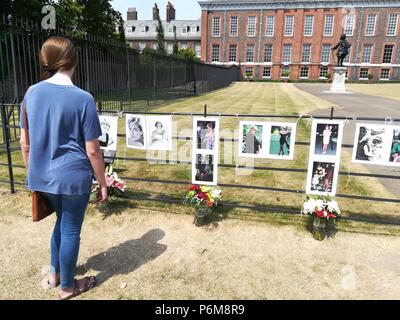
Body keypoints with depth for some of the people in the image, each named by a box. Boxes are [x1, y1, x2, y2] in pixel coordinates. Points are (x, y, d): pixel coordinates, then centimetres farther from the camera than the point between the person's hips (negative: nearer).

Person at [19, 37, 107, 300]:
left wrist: (32, 171, 21)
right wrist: (103, 184, -4)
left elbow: (25, 142, 7)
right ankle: (67, 287, 32)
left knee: (62, 222, 27)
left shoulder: (32, 93, 0)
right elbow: (92, 151, -14)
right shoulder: (83, 98, -16)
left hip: (43, 176, 6)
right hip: (74, 176, -6)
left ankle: (54, 274, 44)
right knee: (71, 231, 12)